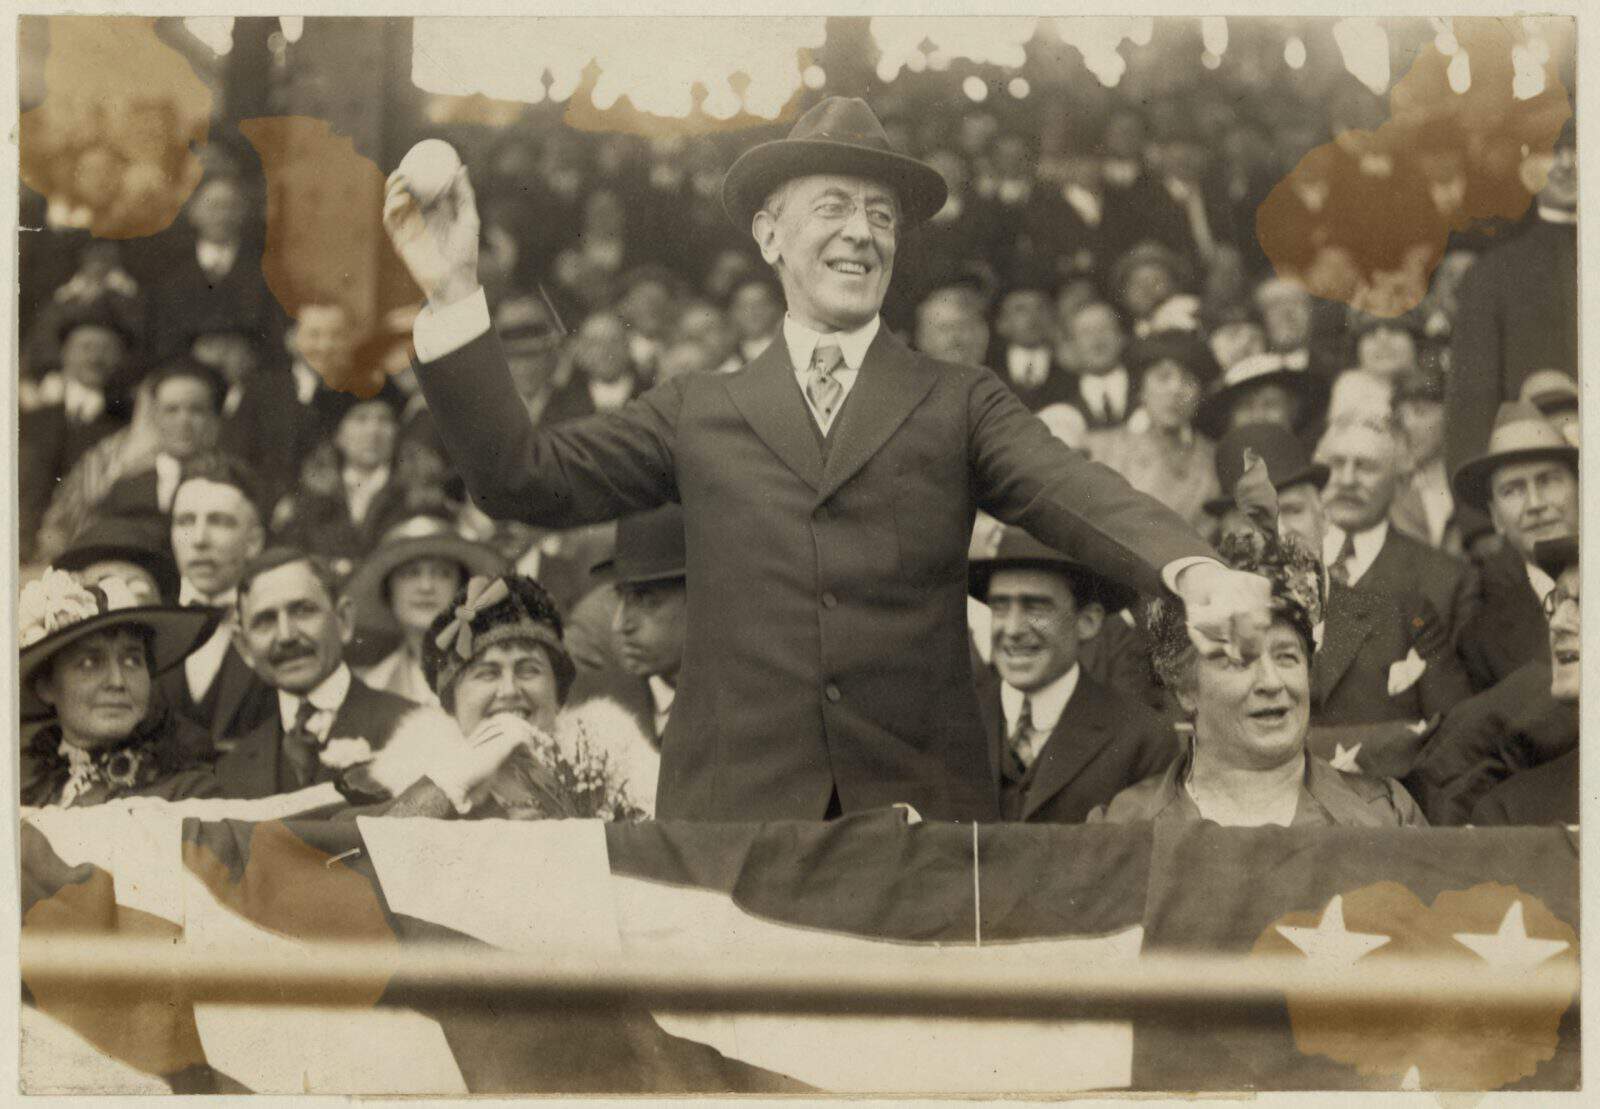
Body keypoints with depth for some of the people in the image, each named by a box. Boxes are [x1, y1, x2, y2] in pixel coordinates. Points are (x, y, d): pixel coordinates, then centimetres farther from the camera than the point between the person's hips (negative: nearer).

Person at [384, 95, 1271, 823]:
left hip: (917, 802, 0)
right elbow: (520, 479, 9)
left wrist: (1195, 570, -27)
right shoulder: (699, 414, 15)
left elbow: (1072, 493, -5)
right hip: (734, 802, 0)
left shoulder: (959, 407, 11)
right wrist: (452, 297, 0)